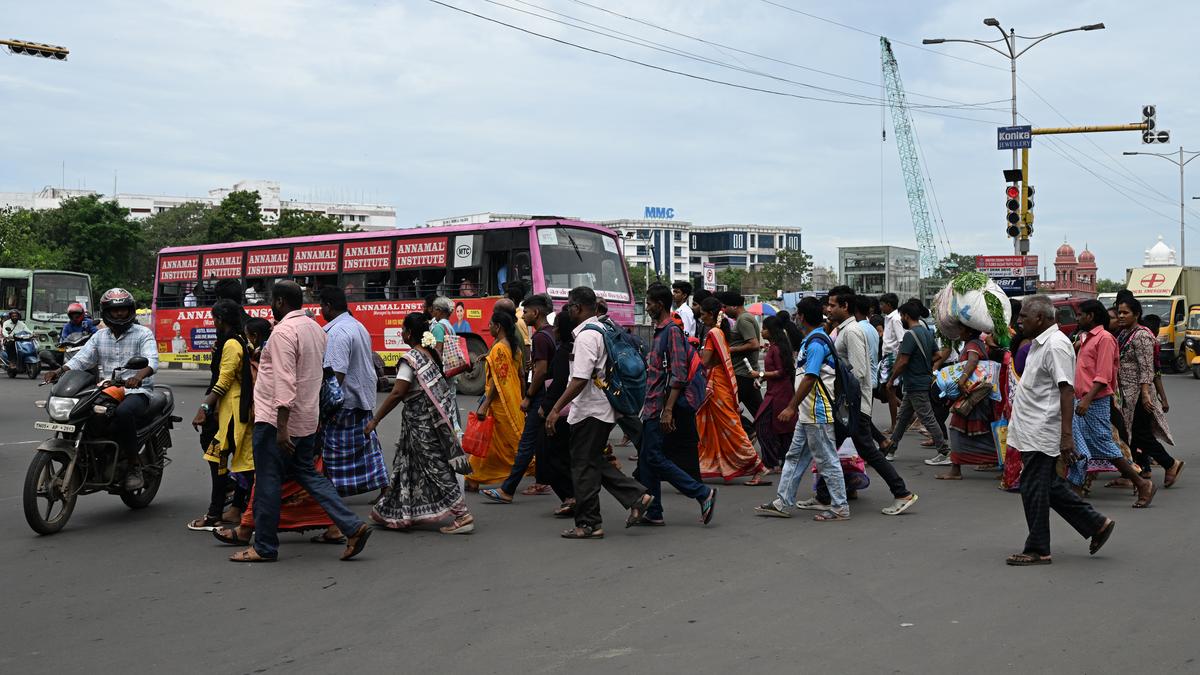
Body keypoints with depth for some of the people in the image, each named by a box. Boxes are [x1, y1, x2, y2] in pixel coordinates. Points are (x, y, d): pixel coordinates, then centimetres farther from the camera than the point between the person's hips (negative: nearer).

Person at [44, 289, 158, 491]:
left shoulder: (143, 333, 1)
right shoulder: (100, 336, 18)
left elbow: (152, 360, -15)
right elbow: (81, 358, 8)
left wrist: (139, 376, -38)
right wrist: (59, 371, -12)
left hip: (136, 392, -5)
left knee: (122, 413, -38)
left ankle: (134, 466, -23)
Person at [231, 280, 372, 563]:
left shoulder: (283, 332, -16)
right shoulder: (315, 328, 12)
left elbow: (285, 381, -24)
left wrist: (281, 427, -26)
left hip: (276, 420, -9)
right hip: (307, 420, 9)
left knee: (268, 481, 2)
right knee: (307, 473, 16)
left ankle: (264, 547, 11)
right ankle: (353, 526, 7)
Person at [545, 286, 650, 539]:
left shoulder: (586, 336, -17)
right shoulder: (602, 329, 14)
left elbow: (580, 380, -25)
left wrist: (556, 409, -23)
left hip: (589, 411, -10)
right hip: (603, 409, 10)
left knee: (584, 466, 0)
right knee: (595, 462, 17)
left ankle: (589, 524, 7)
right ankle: (636, 496, 11)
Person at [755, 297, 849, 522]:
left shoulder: (816, 343, -17)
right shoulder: (812, 340, 14)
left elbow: (810, 379, -22)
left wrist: (791, 407, -21)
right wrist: (796, 406, 21)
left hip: (818, 413, -11)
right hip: (808, 414, 11)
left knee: (827, 460, -3)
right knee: (795, 456, 12)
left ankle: (840, 507, 4)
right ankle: (782, 503, 16)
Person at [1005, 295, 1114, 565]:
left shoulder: (1056, 346, -16)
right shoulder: (1041, 343, 16)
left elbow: (1067, 391, -22)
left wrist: (1066, 436, -26)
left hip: (1041, 434, -10)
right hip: (1032, 432, 10)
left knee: (1034, 490, -2)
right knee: (1049, 487, 15)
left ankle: (1037, 550, 7)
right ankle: (1096, 524, 24)